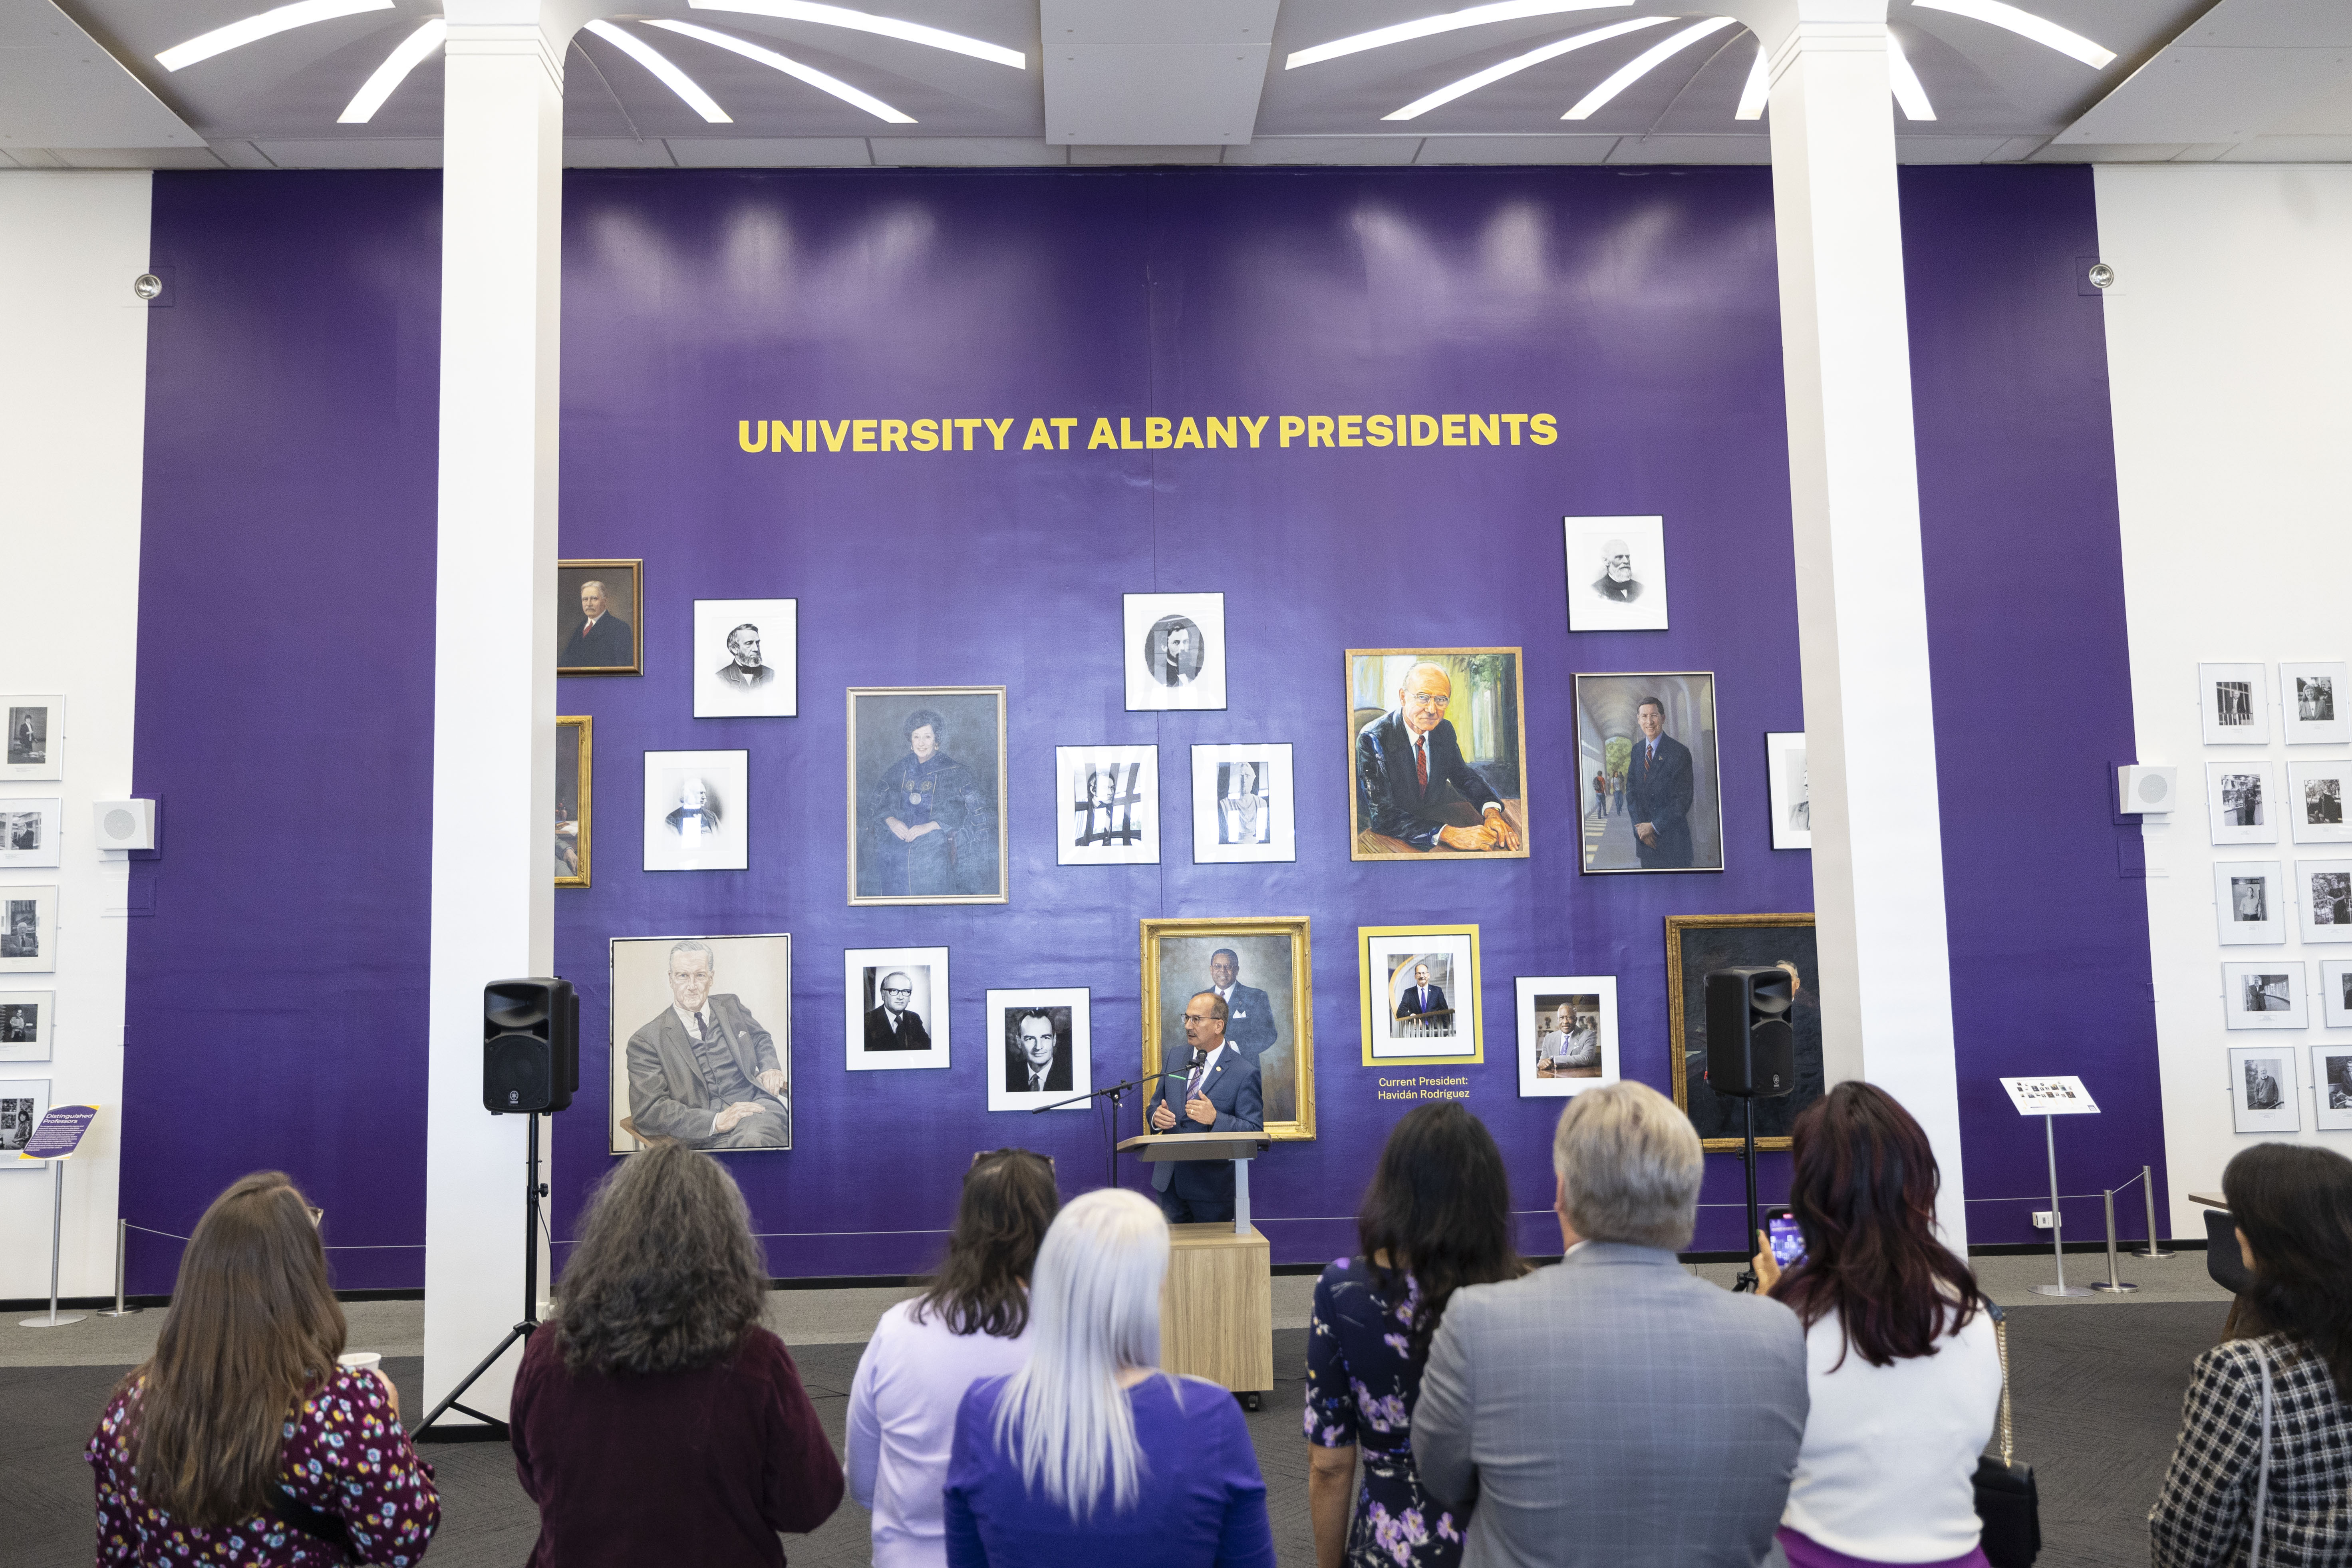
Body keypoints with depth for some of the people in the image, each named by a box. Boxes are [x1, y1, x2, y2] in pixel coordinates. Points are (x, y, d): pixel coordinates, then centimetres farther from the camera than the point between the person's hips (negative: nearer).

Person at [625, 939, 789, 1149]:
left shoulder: (731, 1007, 17)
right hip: (710, 1140, -4)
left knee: (751, 1138, -34)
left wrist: (770, 1067, 10)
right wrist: (717, 1121, -16)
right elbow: (647, 1112, -5)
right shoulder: (646, 1041, 3)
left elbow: (760, 1038, 35)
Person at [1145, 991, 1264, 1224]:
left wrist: (1215, 1119, -26)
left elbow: (1254, 1132, -11)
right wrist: (1156, 1116, -9)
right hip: (1170, 1181, 5)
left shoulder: (1245, 1073, -9)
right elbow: (1154, 1104, 16)